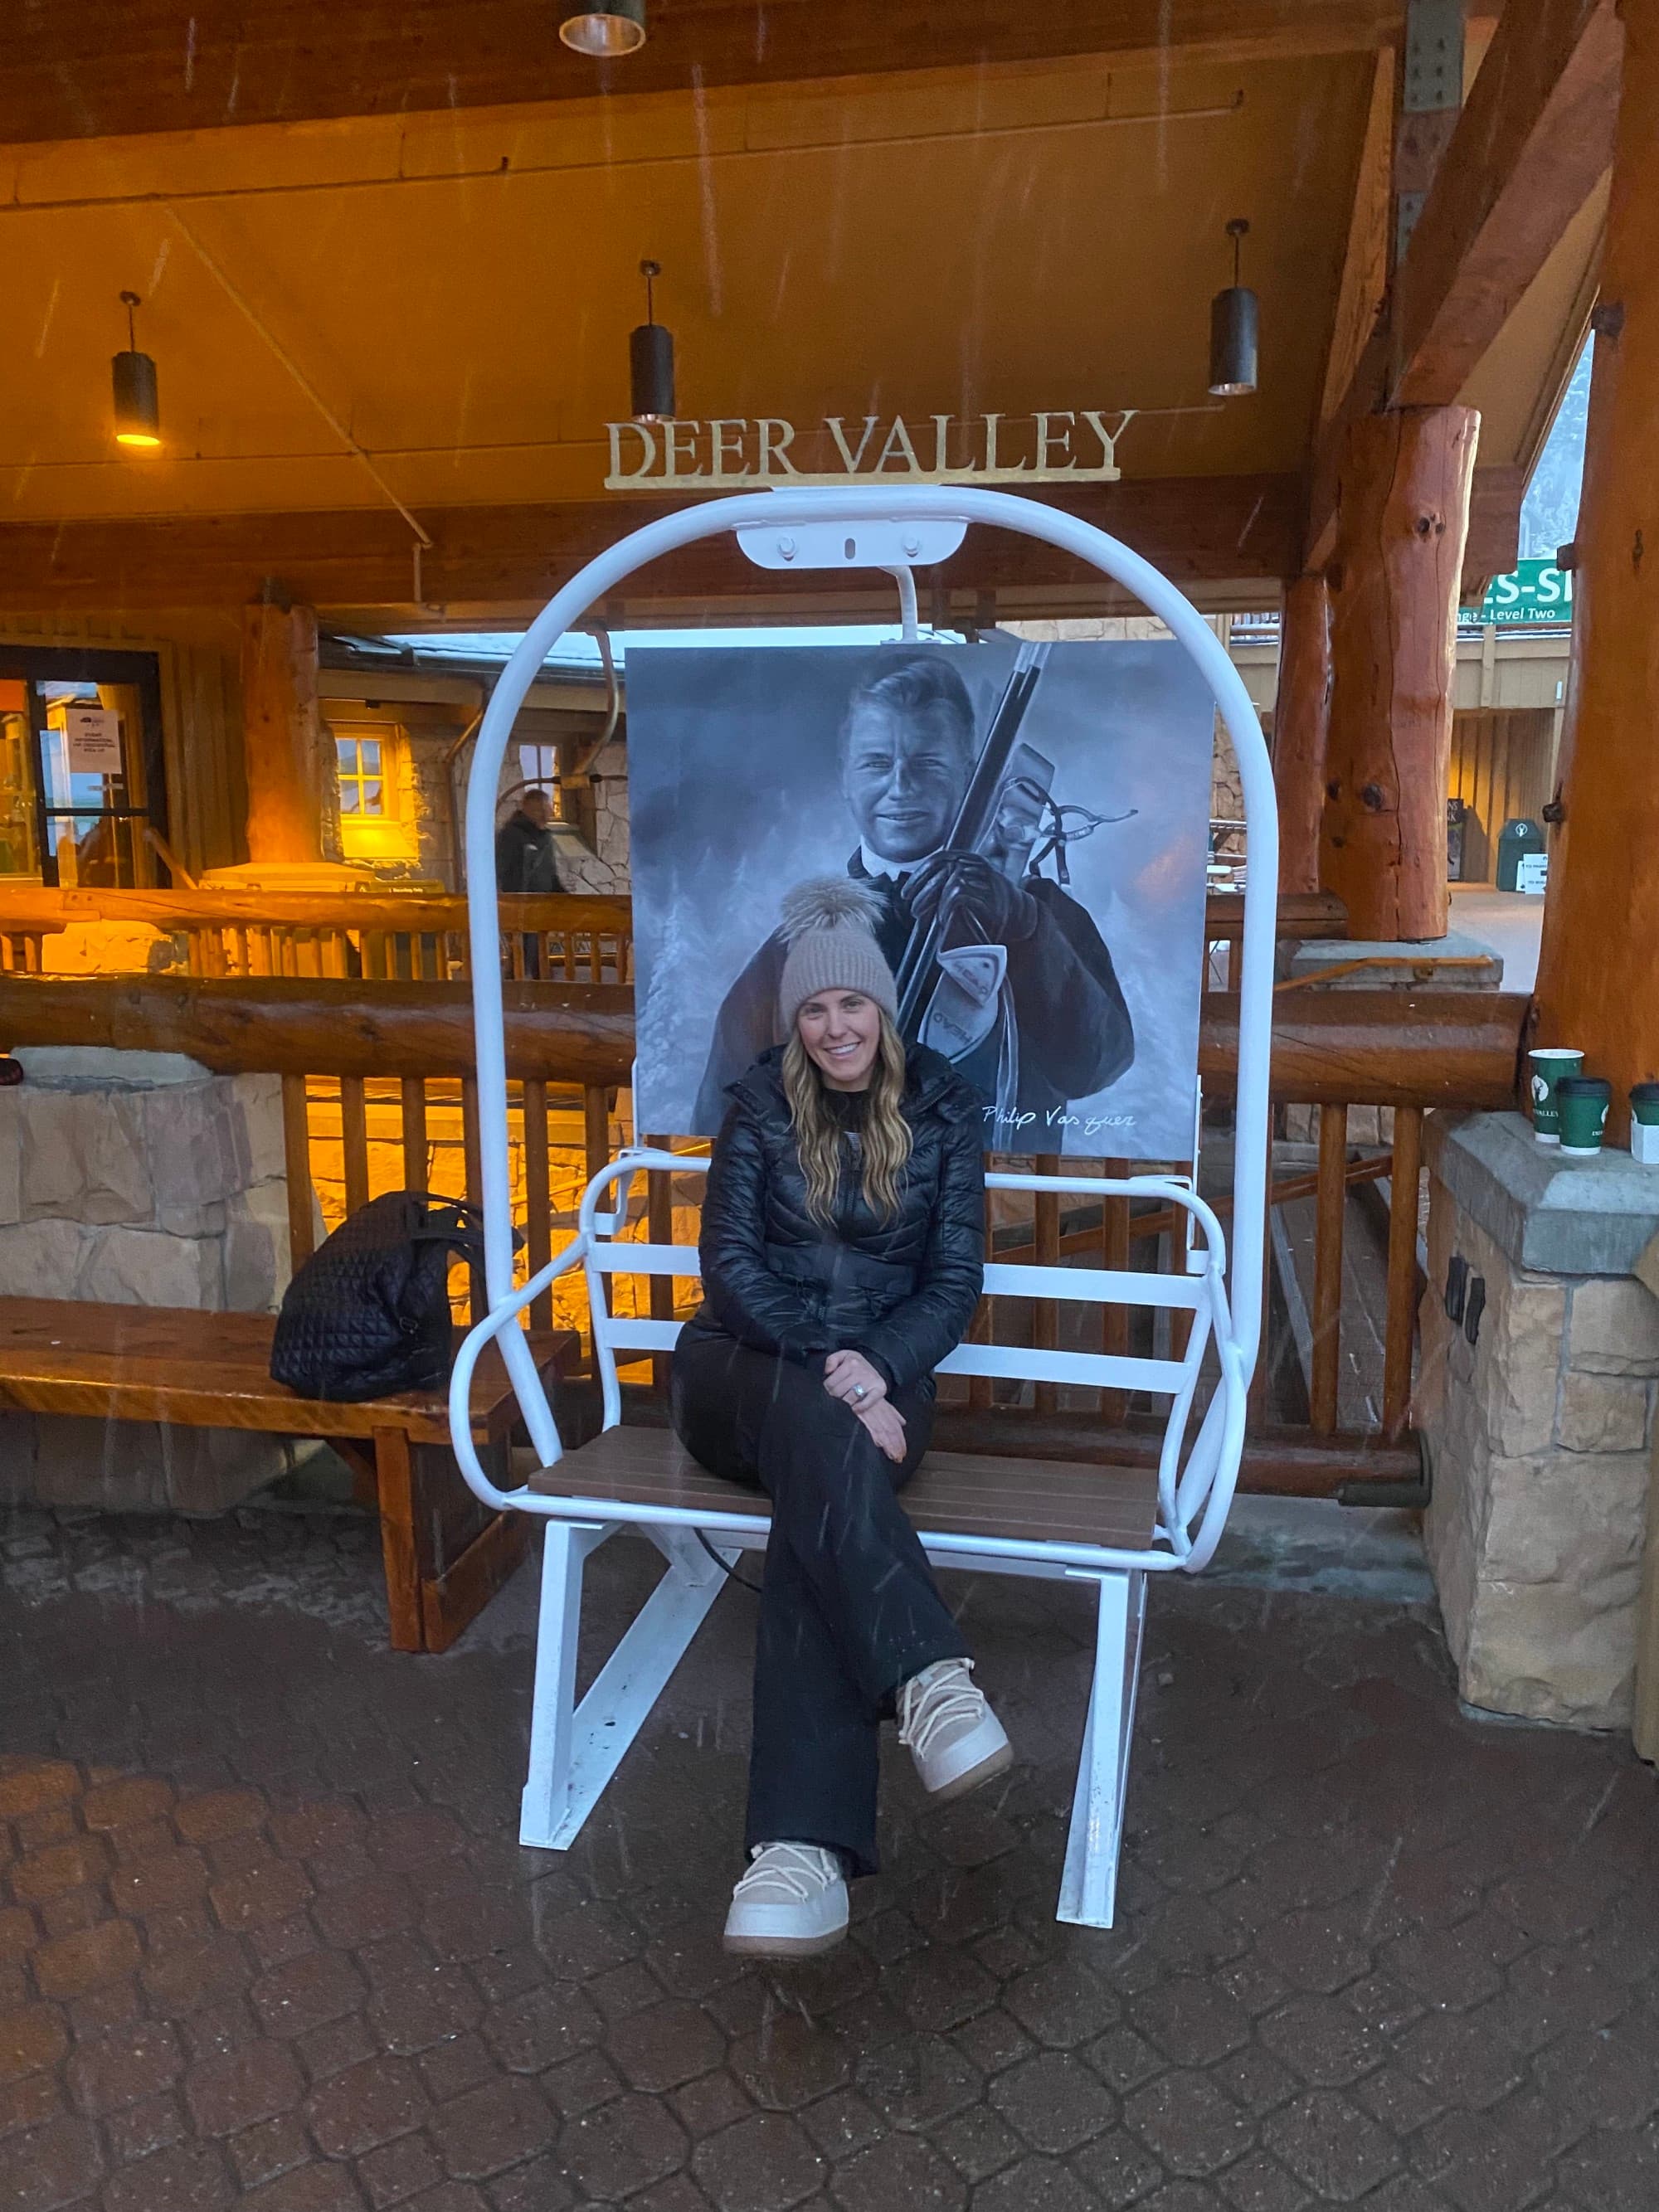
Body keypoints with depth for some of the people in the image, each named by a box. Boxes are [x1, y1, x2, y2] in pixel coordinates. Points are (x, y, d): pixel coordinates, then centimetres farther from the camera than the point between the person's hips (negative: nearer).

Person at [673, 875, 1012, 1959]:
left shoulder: (942, 1106, 5)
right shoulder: (763, 1101, 5)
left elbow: (956, 1279, 2)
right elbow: (730, 1262, -3)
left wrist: (877, 1365, -18)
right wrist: (826, 1365, -19)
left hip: (881, 1371, 0)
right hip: (745, 1367, 1)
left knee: (817, 1492, -36)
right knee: (818, 1424, -39)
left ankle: (803, 1844, -48)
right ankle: (933, 1677, -53)